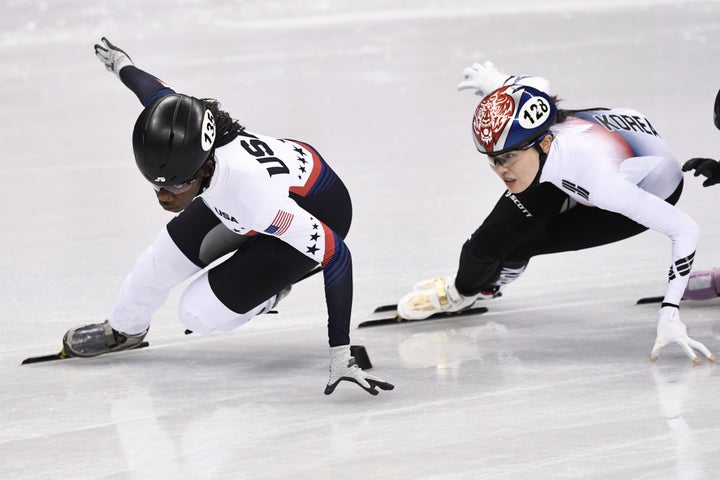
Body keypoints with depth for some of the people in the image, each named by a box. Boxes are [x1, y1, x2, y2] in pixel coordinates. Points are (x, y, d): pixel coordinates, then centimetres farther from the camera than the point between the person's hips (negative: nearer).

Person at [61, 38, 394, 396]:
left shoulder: (253, 194, -45)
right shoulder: (178, 127, -29)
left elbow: (335, 256, -39)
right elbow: (160, 92, -4)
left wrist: (340, 353, -38)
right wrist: (121, 64, 20)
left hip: (317, 215, -6)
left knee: (198, 313, -11)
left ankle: (267, 292, 18)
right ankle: (123, 330, 39)